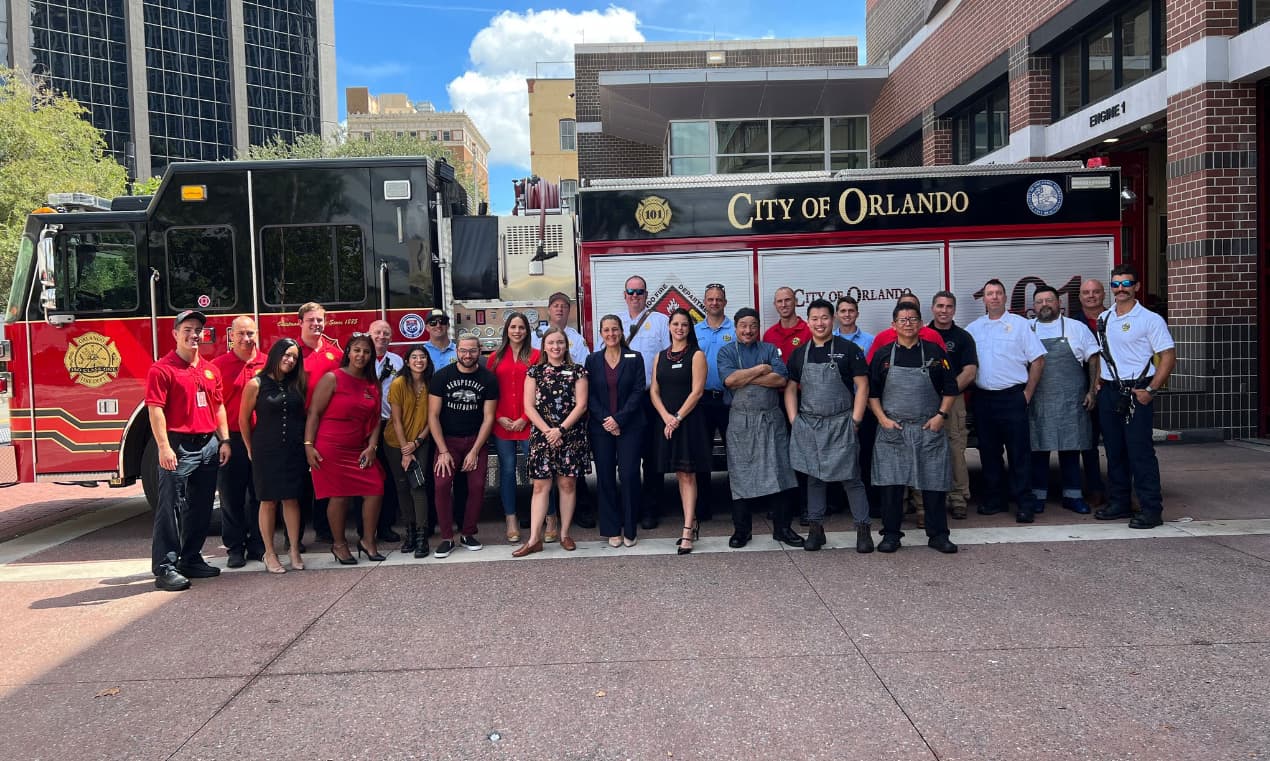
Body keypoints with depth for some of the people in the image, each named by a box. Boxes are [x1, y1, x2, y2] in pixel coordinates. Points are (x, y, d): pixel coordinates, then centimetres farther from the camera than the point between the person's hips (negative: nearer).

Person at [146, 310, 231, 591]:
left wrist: (224, 441, 11)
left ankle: (191, 559, 25)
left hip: (208, 446, 7)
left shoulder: (210, 370, 14)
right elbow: (155, 409, -13)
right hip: (179, 447, -7)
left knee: (200, 508, 13)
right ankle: (165, 567, 0)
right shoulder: (162, 369, -7)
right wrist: (164, 447, -20)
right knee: (169, 508, -4)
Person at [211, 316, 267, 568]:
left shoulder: (268, 364, 5)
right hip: (231, 440, -1)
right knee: (232, 497, 6)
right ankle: (235, 548, 16)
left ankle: (259, 546, 19)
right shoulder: (218, 365, 1)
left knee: (260, 495, 9)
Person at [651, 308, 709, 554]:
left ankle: (687, 532, -8)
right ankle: (692, 523, 18)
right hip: (667, 421, 5)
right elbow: (654, 391, 6)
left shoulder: (696, 355, -3)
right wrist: (666, 417, -9)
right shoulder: (660, 357, 12)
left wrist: (678, 418, -14)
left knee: (687, 475, -6)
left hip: (689, 421, -5)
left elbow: (697, 391, -10)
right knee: (680, 475, 9)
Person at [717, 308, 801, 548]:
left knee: (778, 472, 3)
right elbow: (729, 379, -12)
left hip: (772, 420, 1)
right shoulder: (726, 351, 7)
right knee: (740, 475, 3)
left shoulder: (770, 349, 10)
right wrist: (761, 370, -7)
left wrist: (744, 377, -10)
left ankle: (782, 528, 13)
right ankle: (741, 529, 13)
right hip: (741, 422, -1)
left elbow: (781, 379, -7)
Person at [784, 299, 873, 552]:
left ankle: (863, 529, 8)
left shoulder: (848, 349, -1)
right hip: (808, 425, 3)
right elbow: (791, 389, 11)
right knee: (813, 477, 10)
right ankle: (815, 529, 18)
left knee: (851, 478, -1)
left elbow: (862, 386, -3)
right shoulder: (800, 353, 9)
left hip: (841, 424, -3)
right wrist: (793, 420, 1)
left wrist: (855, 420, -9)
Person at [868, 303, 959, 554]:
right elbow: (872, 392, 6)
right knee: (891, 483, 1)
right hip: (892, 429, 0)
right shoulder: (883, 355, 4)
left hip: (929, 428, 0)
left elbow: (950, 389, 7)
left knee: (933, 482, 3)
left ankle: (937, 534, 15)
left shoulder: (934, 352, 5)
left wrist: (941, 415, -5)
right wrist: (883, 419, -5)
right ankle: (891, 534, 11)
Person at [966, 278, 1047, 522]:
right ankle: (993, 499, 20)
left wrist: (1027, 393, -4)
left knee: (1019, 452, -2)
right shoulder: (973, 329, 10)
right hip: (983, 398, 4)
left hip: (1012, 397, -4)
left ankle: (1025, 503, 3)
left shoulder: (1019, 324, 1)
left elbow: (1038, 360, -1)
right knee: (989, 452, 10)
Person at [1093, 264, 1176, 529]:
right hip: (1108, 392, 6)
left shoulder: (1150, 319, -6)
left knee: (1140, 452, -7)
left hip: (1136, 393, -6)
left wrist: (1151, 390, -15)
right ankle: (1118, 503, 22)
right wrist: (1097, 382, 11)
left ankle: (1151, 509, -1)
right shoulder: (1103, 319, 12)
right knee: (1114, 451, 12)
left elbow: (1168, 356, -8)